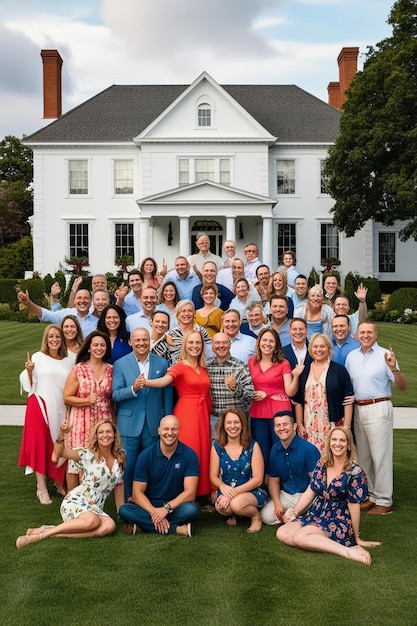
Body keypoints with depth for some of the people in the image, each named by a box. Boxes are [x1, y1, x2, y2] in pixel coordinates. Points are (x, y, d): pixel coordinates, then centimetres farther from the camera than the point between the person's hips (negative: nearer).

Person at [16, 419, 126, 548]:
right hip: (75, 502, -5)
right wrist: (62, 433, -37)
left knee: (110, 526, -31)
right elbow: (59, 452, -19)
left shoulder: (119, 459, 7)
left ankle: (53, 533, -24)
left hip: (95, 508, 5)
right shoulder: (89, 455, -6)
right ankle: (43, 533, -22)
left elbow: (119, 484, 15)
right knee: (92, 521, -39)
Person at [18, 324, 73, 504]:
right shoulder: (37, 357, -1)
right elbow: (30, 386, -1)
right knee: (40, 445, -1)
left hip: (61, 410, 3)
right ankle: (41, 489, 6)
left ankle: (60, 483, 21)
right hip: (40, 407, -3)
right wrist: (29, 370, -17)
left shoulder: (67, 361, 10)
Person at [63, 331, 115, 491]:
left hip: (105, 421, 3)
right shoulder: (78, 370, -2)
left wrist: (114, 420, 4)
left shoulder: (111, 370, 6)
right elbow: (67, 398, -1)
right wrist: (87, 400, -14)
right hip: (82, 422, -2)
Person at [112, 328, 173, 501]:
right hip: (129, 424, -1)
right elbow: (115, 394, -6)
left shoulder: (162, 363, 4)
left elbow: (167, 394, 5)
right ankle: (127, 502, 23)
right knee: (128, 466, 6)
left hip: (154, 425, 1)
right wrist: (133, 389, -25)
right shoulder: (120, 364, 0)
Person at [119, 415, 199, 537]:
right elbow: (137, 493, -8)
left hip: (175, 507, -1)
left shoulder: (189, 455, -8)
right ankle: (177, 528, -27)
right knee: (124, 510, -28)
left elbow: (190, 492, -12)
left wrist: (167, 508, -25)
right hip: (149, 506, 1)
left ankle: (141, 525, -23)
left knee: (191, 509, -33)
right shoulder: (145, 456, -6)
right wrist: (154, 512, -24)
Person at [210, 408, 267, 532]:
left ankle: (256, 516, 0)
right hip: (226, 492, 2)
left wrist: (234, 492, -21)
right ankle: (234, 514, 7)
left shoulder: (252, 446, -7)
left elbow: (258, 479, -10)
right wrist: (223, 487, -24)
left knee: (237, 503, -34)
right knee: (221, 507, -31)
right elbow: (213, 477, 1)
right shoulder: (217, 446, 0)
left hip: (252, 491, -2)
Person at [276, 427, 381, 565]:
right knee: (282, 533, -15)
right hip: (314, 516, 6)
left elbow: (354, 506, -11)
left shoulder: (354, 472, -13)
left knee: (300, 537, -29)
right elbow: (310, 492, 9)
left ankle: (348, 551, -21)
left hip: (338, 521, -6)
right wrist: (294, 511, -3)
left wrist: (357, 538, -4)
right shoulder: (321, 465, 4)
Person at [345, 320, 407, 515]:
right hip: (358, 409, 6)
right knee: (364, 456, 14)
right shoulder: (351, 356, 9)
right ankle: (372, 495, 27)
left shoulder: (385, 355, -6)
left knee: (380, 456, -1)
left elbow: (402, 387, -8)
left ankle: (384, 501, 9)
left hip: (378, 409, -6)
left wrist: (394, 368, -25)